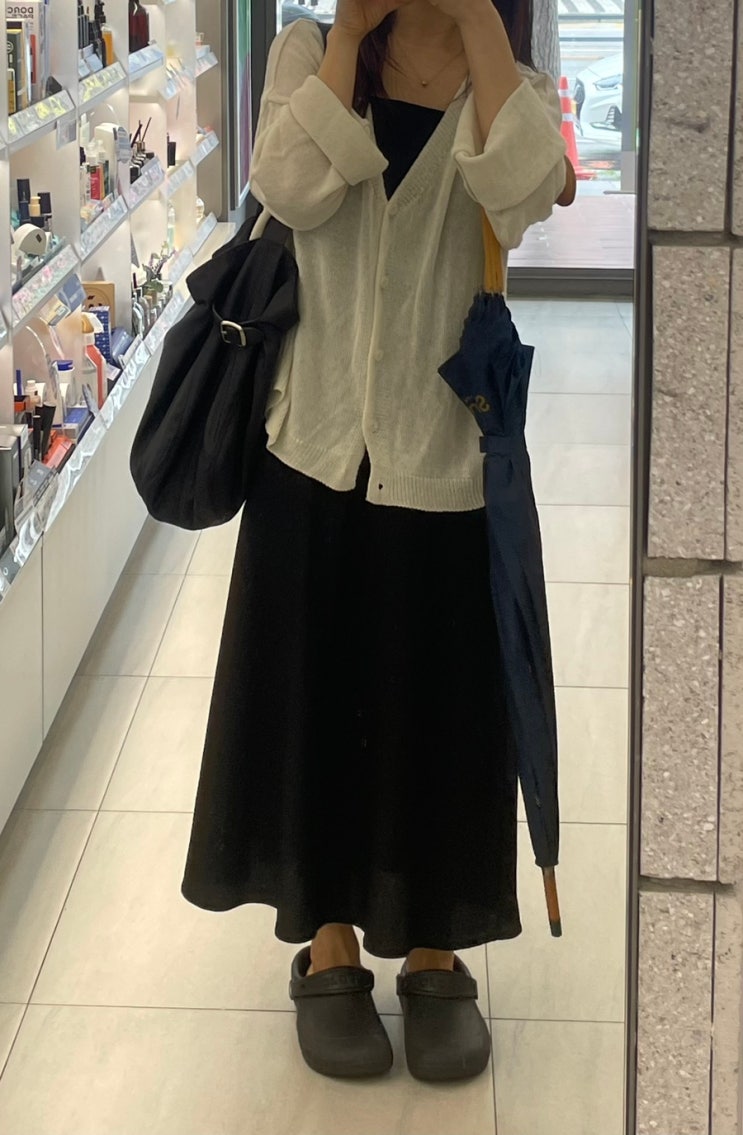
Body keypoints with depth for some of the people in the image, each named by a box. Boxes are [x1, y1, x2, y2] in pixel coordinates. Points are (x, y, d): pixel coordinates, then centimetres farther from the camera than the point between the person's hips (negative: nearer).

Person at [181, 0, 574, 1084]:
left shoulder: (508, 88, 2)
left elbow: (520, 191, -22)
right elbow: (291, 189, -15)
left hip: (444, 461, 0)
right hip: (316, 452, 1)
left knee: (440, 706, 8)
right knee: (311, 696, 9)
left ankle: (433, 953, 25)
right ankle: (329, 942, 26)